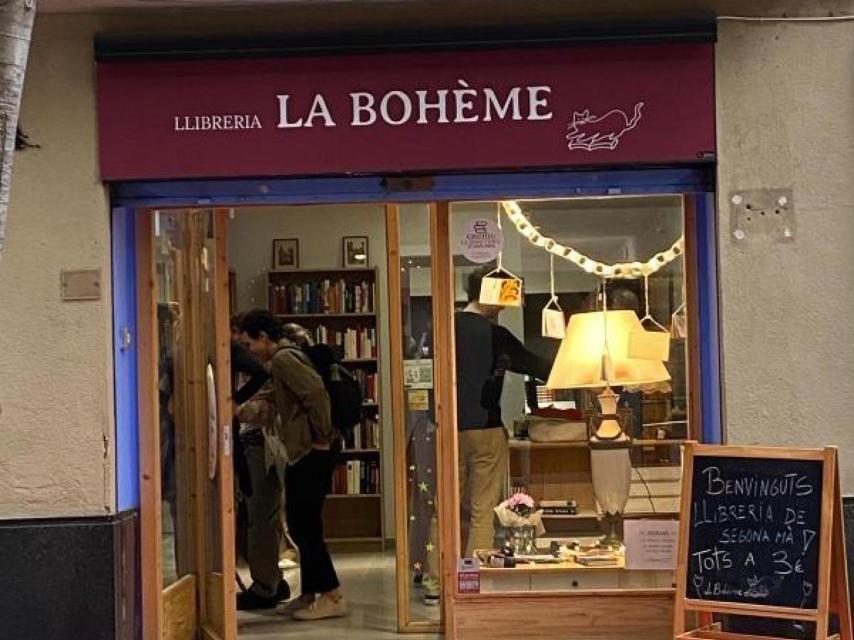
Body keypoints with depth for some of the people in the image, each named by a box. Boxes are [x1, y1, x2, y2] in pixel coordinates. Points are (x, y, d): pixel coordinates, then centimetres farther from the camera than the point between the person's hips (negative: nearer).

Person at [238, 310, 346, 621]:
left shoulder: (284, 359, -13)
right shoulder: (285, 357, 19)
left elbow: (316, 392, -25)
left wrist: (322, 438, -20)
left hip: (310, 456, -10)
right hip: (301, 455, 10)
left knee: (306, 527, -7)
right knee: (300, 526, 14)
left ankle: (332, 597, -2)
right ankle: (310, 594, 21)